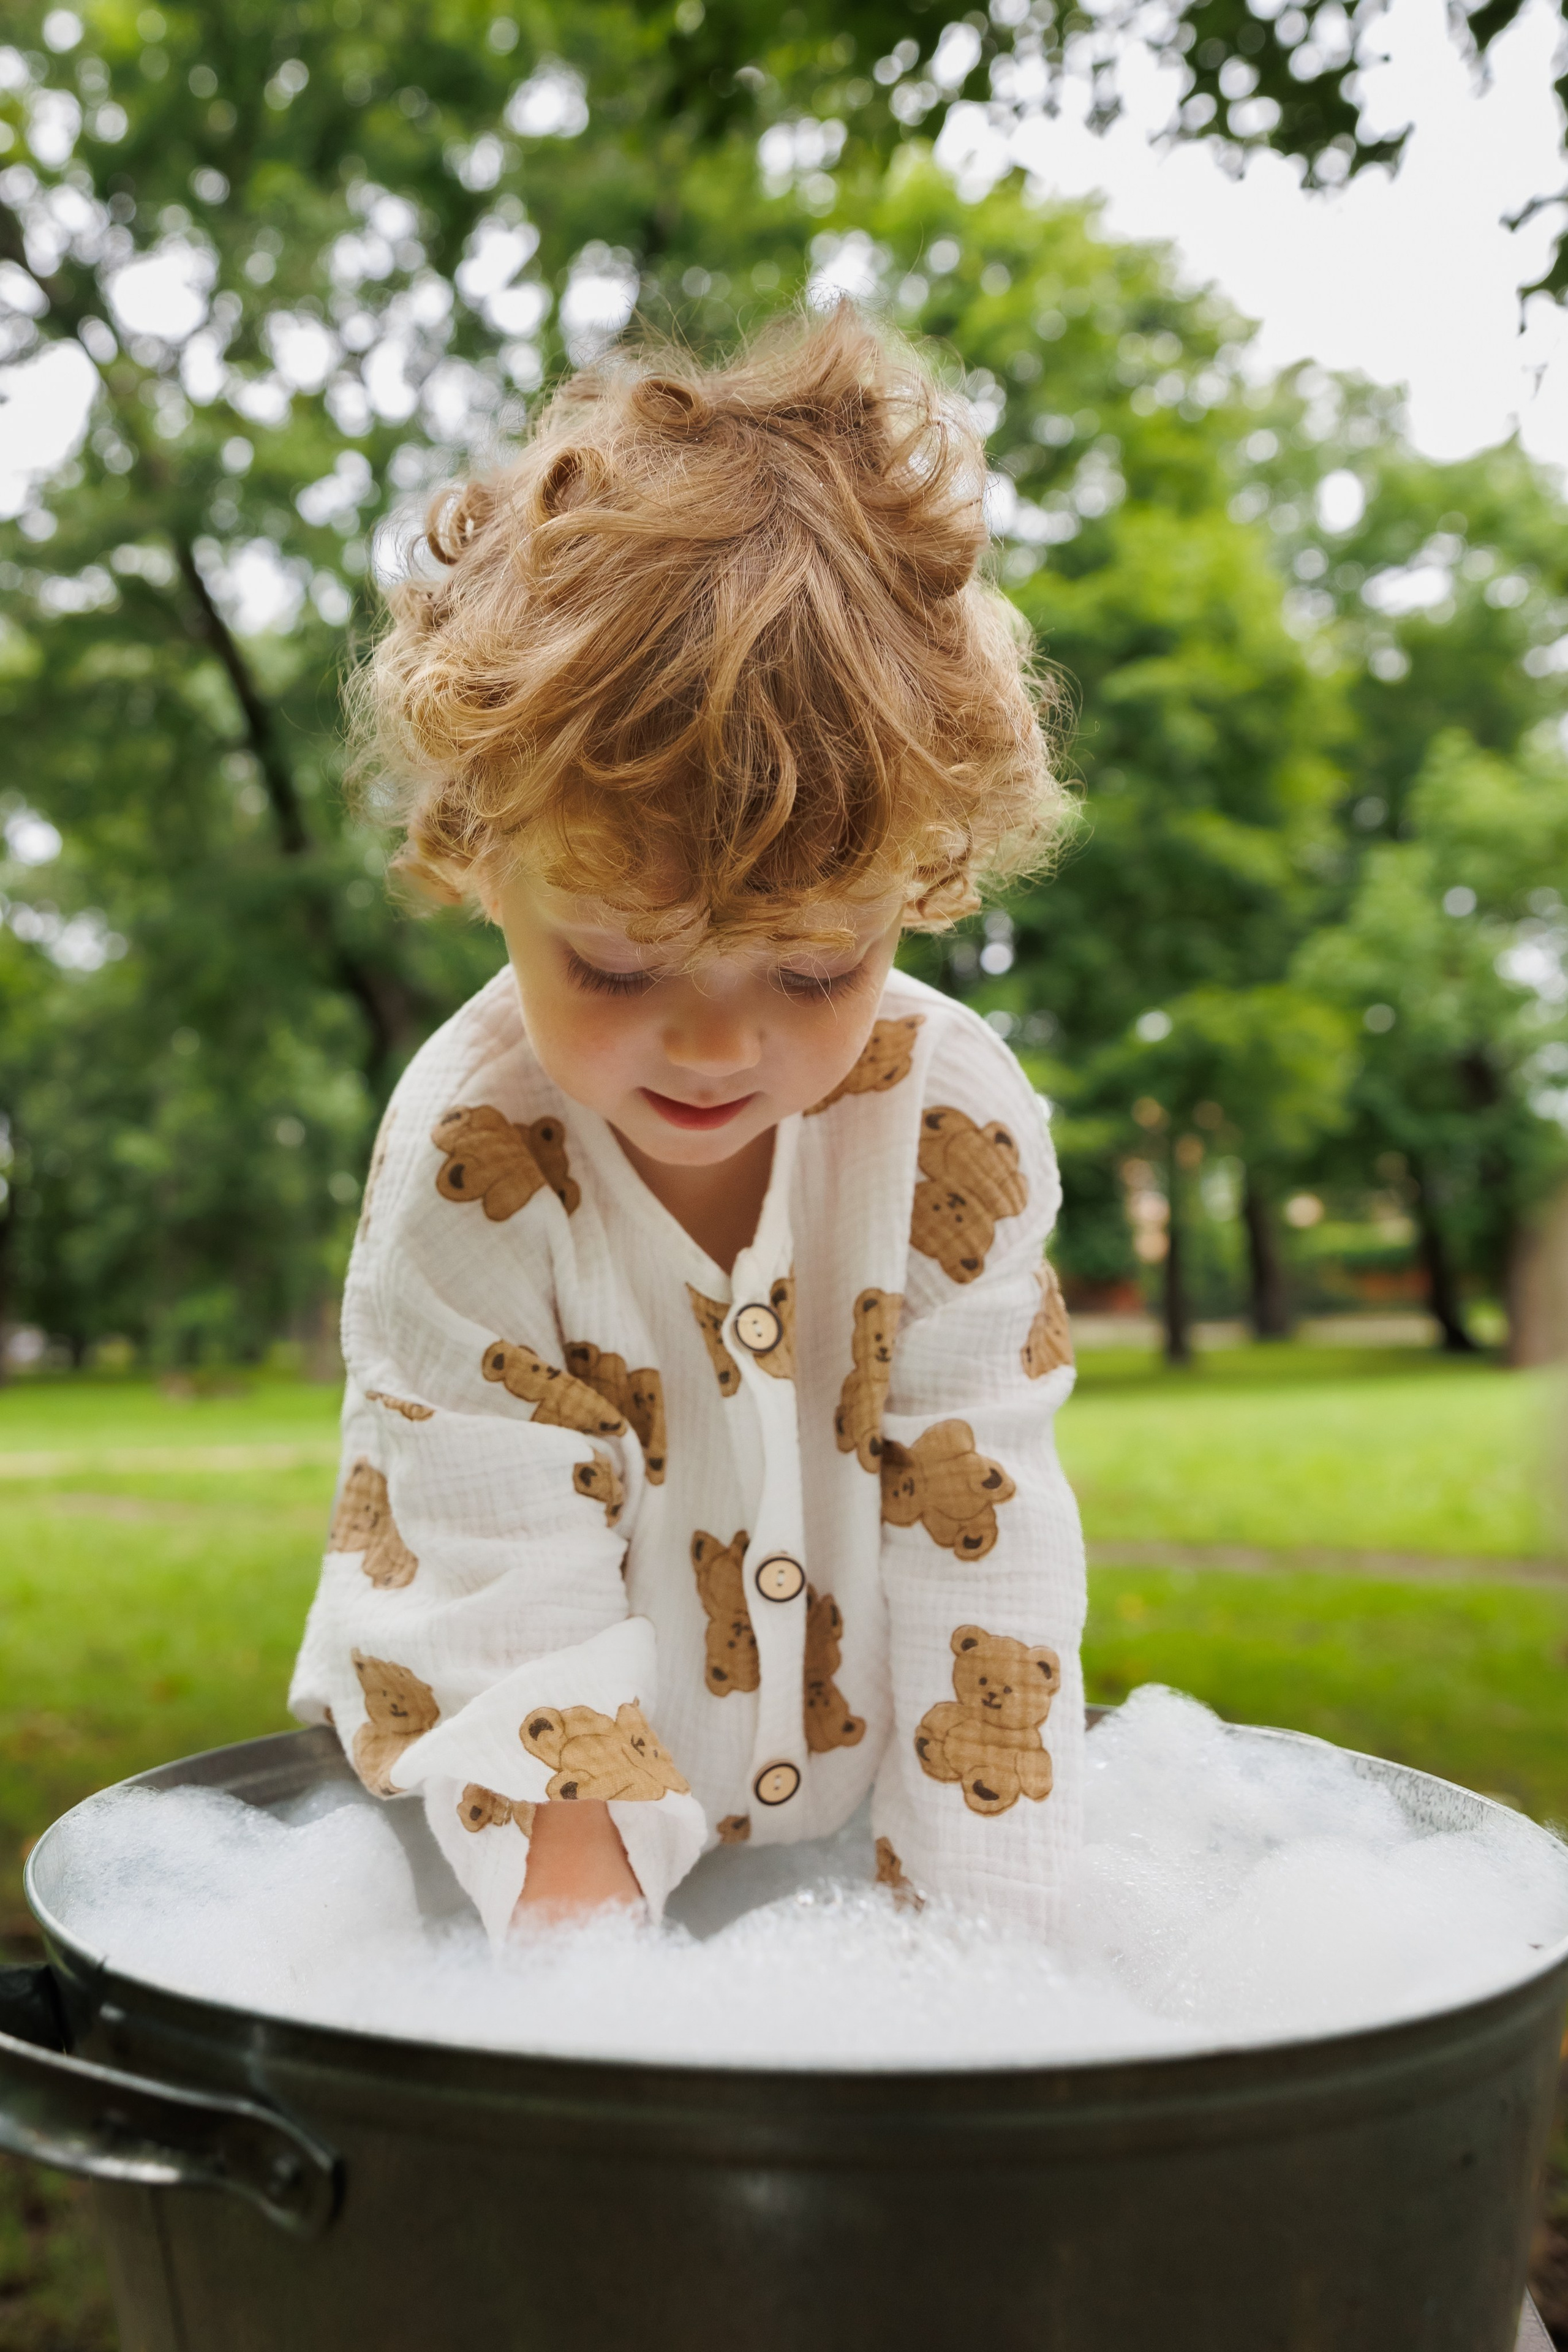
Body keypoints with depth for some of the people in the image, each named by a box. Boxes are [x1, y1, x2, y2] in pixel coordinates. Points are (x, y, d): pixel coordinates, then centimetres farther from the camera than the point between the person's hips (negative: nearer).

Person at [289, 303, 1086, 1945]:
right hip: (543, 1848, -2)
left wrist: (967, 1946, -15)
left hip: (874, 1804, 3)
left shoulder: (957, 1121, -17)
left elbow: (981, 1535, -13)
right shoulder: (467, 1173, -23)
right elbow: (510, 1615, -20)